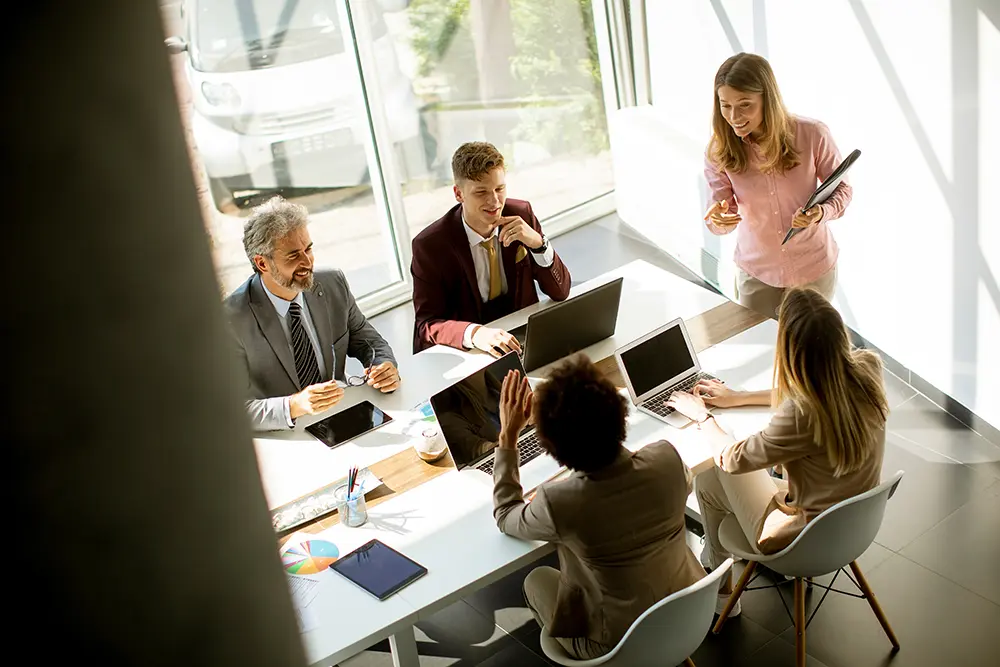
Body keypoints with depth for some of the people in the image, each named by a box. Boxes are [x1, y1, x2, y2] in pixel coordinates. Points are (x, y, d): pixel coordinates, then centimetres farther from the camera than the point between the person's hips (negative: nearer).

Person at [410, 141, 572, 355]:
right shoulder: (430, 245, -14)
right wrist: (474, 333, -34)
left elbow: (560, 292, -1)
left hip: (523, 337, 2)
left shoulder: (522, 214, -4)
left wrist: (538, 243, -19)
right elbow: (427, 326, -14)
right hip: (464, 353, -2)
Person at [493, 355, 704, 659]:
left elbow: (505, 517, -6)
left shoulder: (559, 503, -31)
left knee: (536, 579, 22)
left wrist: (508, 436, -4)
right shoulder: (667, 458, -22)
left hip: (622, 648, -4)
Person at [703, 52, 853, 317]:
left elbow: (841, 189, -7)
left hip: (814, 268, -1)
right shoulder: (719, 150, -17)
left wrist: (822, 212, -29)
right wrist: (717, 219, -34)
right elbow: (721, 217, -9)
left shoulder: (812, 135, -22)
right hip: (756, 272, 1)